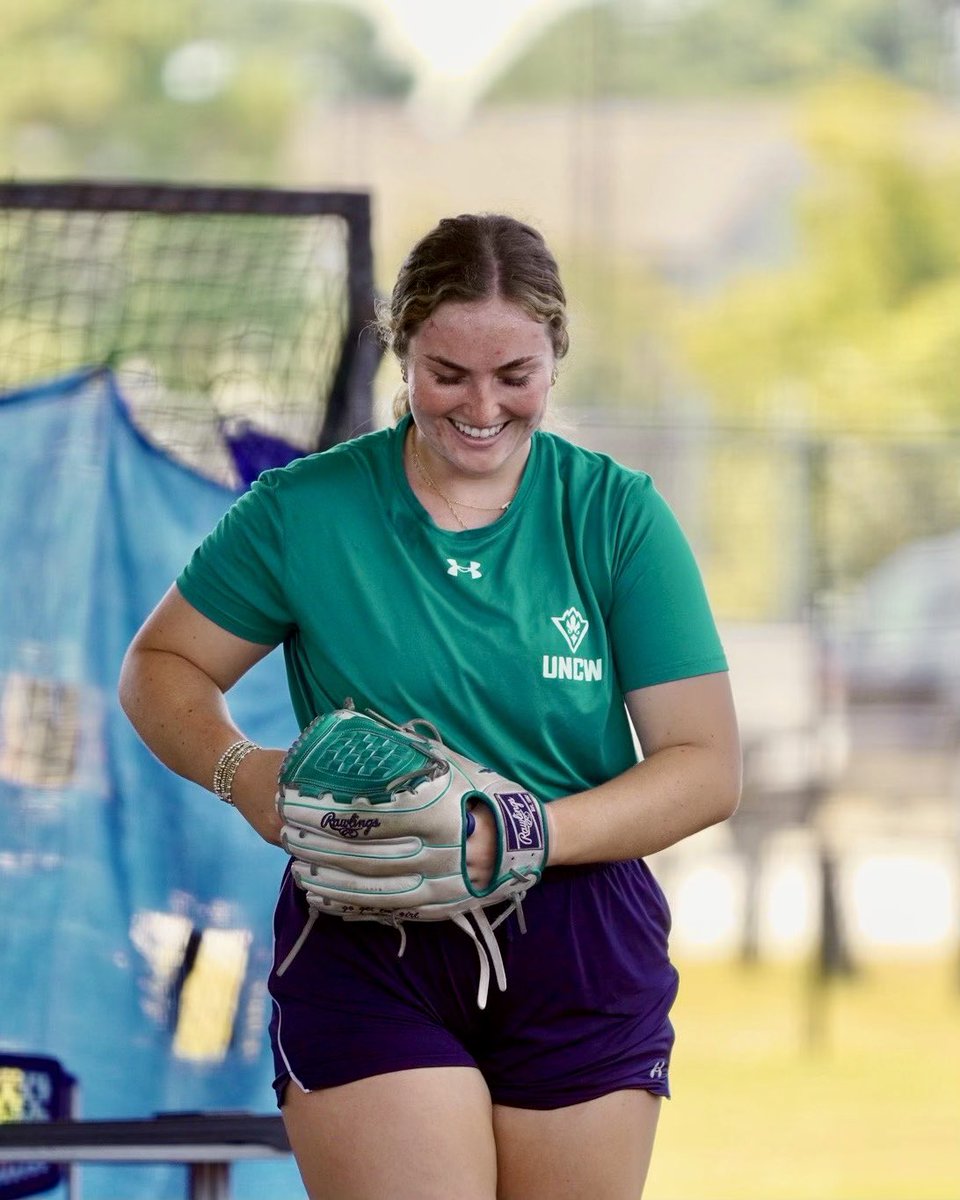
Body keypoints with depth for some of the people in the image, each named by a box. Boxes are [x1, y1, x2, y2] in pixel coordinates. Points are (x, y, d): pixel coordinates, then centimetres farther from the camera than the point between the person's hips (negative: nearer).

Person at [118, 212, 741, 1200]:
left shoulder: (617, 516, 1)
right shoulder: (304, 510, 0)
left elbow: (706, 768, -2)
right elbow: (159, 668, 11)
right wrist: (238, 769, -11)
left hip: (581, 967, 2)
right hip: (363, 959, -2)